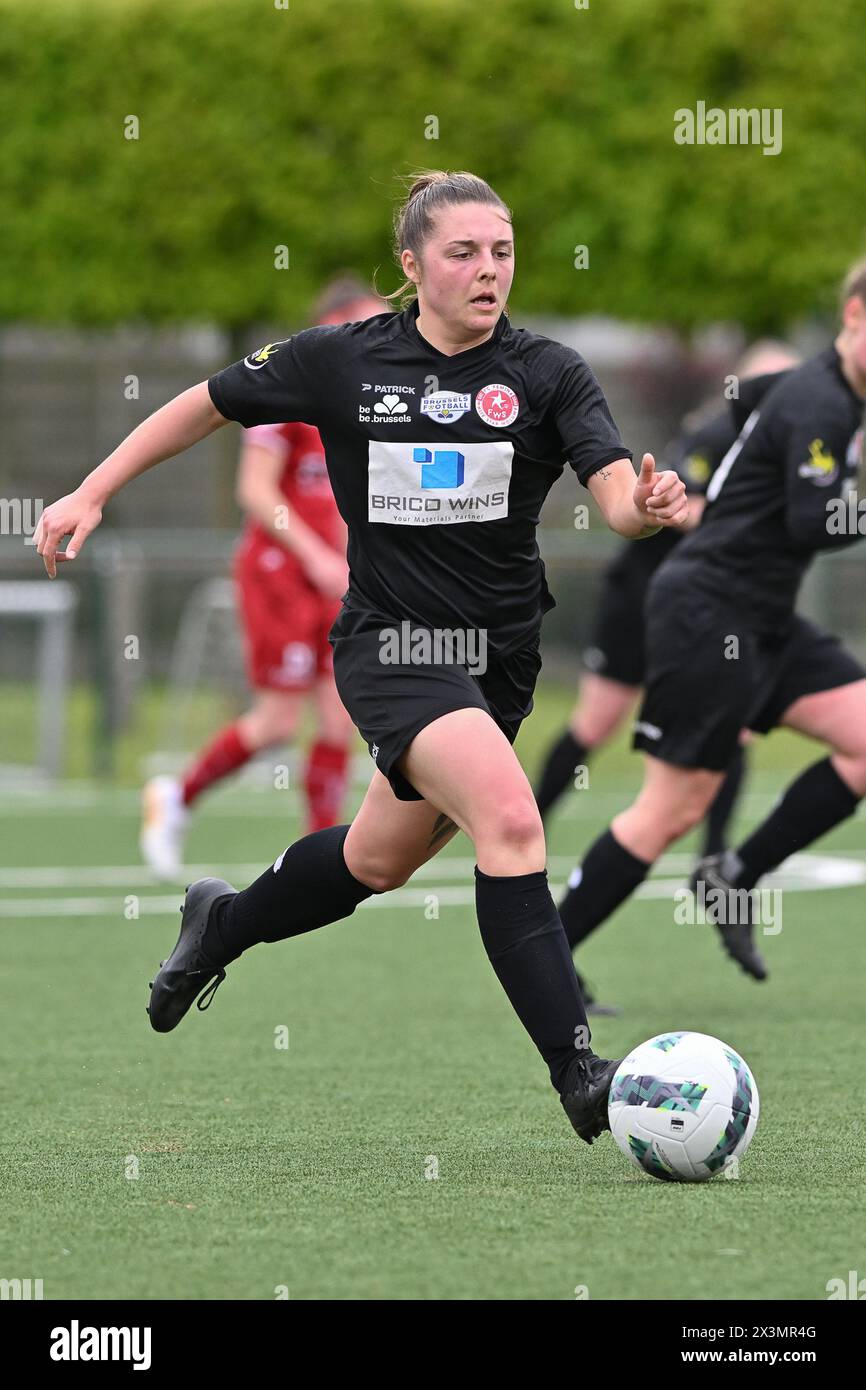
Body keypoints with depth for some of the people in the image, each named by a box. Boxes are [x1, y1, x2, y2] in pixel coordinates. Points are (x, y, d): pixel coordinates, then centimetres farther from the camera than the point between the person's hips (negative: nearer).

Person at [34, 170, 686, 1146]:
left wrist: (650, 505, -42)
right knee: (511, 819, -26)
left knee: (381, 860, 21)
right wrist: (92, 494, 7)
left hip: (499, 657, 4)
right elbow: (209, 404, 8)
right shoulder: (343, 362, -6)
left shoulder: (546, 374, -5)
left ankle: (223, 924, 51)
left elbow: (617, 495, -18)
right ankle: (578, 1075, -26)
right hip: (391, 646, -4)